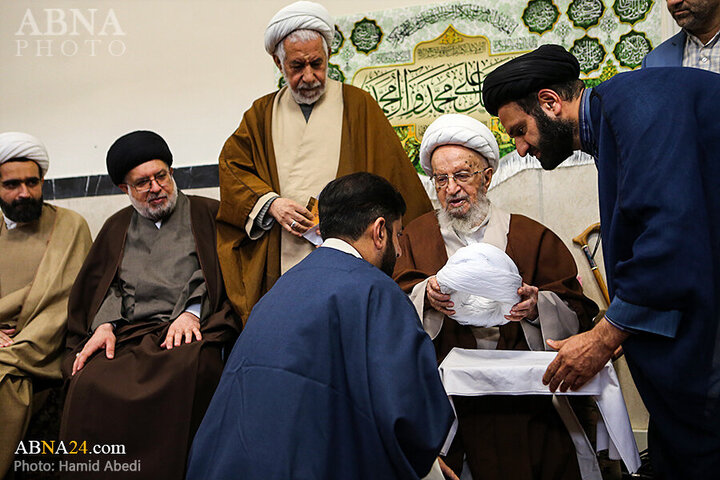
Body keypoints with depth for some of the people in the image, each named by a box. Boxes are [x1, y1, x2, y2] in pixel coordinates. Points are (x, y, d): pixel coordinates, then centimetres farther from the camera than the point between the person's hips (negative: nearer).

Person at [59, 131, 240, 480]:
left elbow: (218, 274, 7)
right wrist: (105, 325, -1)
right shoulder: (117, 227, 28)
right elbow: (107, 285, 19)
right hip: (128, 334, 3)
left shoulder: (207, 214, 18)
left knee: (183, 371, -38)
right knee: (90, 383, -30)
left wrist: (192, 313, -9)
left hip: (190, 330, -2)